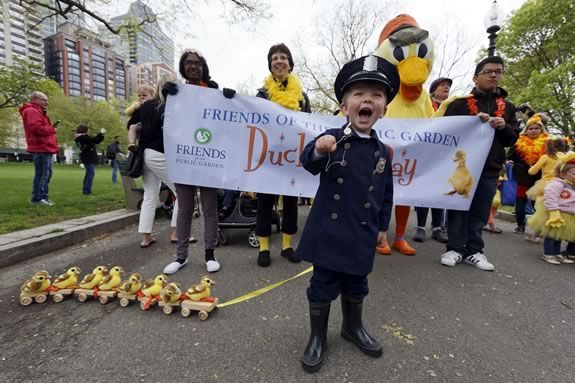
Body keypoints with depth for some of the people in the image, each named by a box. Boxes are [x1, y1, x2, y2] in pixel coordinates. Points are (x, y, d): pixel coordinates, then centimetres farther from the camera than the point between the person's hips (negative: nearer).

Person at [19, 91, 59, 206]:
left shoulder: (38, 112, 26)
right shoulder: (31, 111, -8)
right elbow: (36, 128, -23)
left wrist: (51, 128, 5)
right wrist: (52, 129, -10)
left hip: (44, 148, 11)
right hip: (41, 148, -11)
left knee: (47, 173, 13)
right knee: (42, 173, -11)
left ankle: (43, 197, 18)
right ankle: (37, 198, -9)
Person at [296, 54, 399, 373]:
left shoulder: (383, 152, 3)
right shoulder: (331, 138, -7)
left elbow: (386, 194, 11)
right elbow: (310, 164, -26)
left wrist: (382, 227, 13)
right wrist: (317, 150, -47)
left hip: (361, 236, 4)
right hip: (328, 232, -3)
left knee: (356, 285, 21)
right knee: (323, 284, 9)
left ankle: (353, 327, 48)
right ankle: (317, 336, 33)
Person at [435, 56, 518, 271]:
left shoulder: (507, 107, 16)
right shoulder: (460, 102, 3)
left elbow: (512, 139, 14)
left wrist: (504, 127, -6)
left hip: (490, 169, 4)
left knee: (479, 213, 9)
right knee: (458, 209, 2)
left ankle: (473, 251, 19)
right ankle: (455, 248, 12)